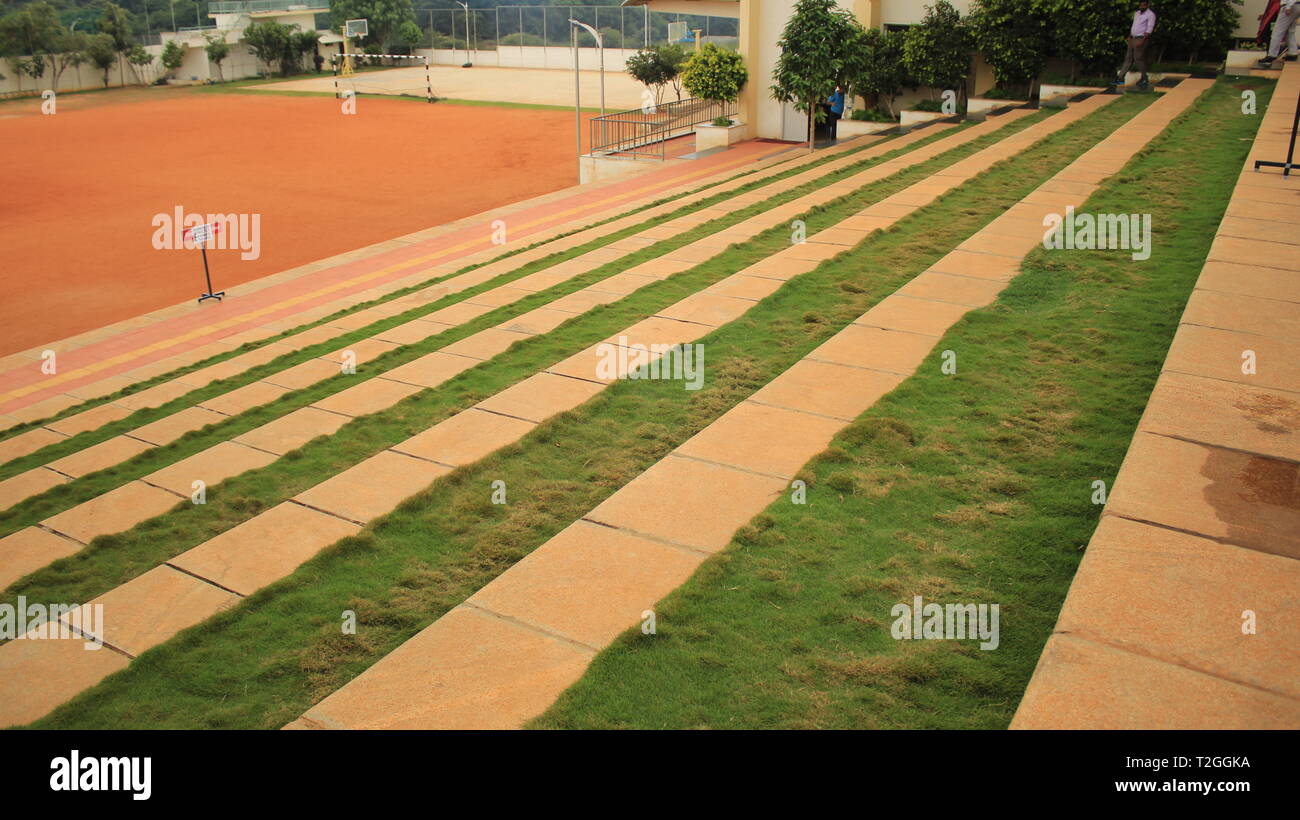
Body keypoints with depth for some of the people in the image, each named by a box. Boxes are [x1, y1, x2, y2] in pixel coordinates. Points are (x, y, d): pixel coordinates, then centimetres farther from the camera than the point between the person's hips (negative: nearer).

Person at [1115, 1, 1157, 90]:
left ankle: (1144, 78, 1)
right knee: (1128, 58, 6)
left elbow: (1149, 29, -16)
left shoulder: (1150, 15, -9)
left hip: (1141, 39, -8)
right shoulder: (1136, 13, 15)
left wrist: (1142, 41, -23)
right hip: (1133, 38, 8)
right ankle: (1120, 77, 6)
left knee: (1138, 58, -9)